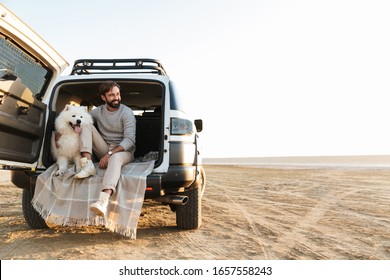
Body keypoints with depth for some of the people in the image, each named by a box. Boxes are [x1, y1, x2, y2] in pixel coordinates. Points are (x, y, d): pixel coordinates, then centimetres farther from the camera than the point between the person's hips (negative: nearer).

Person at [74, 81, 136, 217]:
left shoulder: (127, 113, -8)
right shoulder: (98, 111, 7)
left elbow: (129, 140, -17)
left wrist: (109, 154, -27)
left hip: (123, 151, -5)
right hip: (104, 149, 5)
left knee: (115, 158, -41)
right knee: (87, 126, -10)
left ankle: (103, 200, -64)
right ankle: (88, 165, -28)